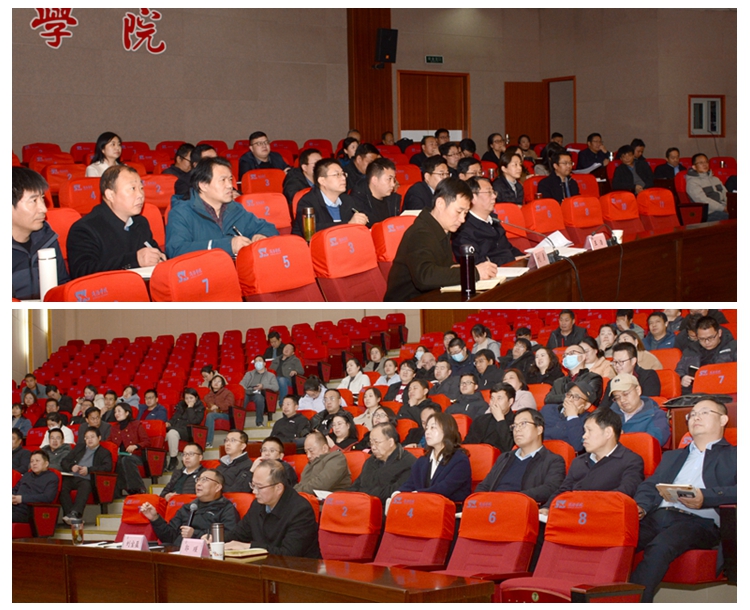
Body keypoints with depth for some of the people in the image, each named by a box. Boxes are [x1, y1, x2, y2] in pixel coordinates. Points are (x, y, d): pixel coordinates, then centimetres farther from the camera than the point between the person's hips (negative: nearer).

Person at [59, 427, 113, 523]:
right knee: (62, 486, -31)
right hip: (71, 477, 4)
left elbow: (108, 467, -2)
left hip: (87, 480, -3)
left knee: (85, 486, -39)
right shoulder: (79, 448, 31)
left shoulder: (104, 453, 18)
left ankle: (75, 513, -54)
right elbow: (64, 462, 25)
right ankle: (69, 514, -39)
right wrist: (71, 467, 1)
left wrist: (89, 470, -11)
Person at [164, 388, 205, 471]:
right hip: (176, 428, 6)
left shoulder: (200, 408, 4)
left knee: (172, 433, -38)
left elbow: (194, 421, -10)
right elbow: (175, 417, 16)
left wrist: (190, 408, -8)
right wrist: (169, 423, -4)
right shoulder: (181, 405, 20)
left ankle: (173, 459, -30)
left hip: (188, 431, -6)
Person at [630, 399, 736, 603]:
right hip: (658, 516, 5)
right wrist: (641, 506, 0)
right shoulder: (672, 456, 36)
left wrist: (705, 497, -18)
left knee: (659, 548, -38)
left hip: (699, 520, -5)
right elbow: (650, 485, 23)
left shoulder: (734, 457, 18)